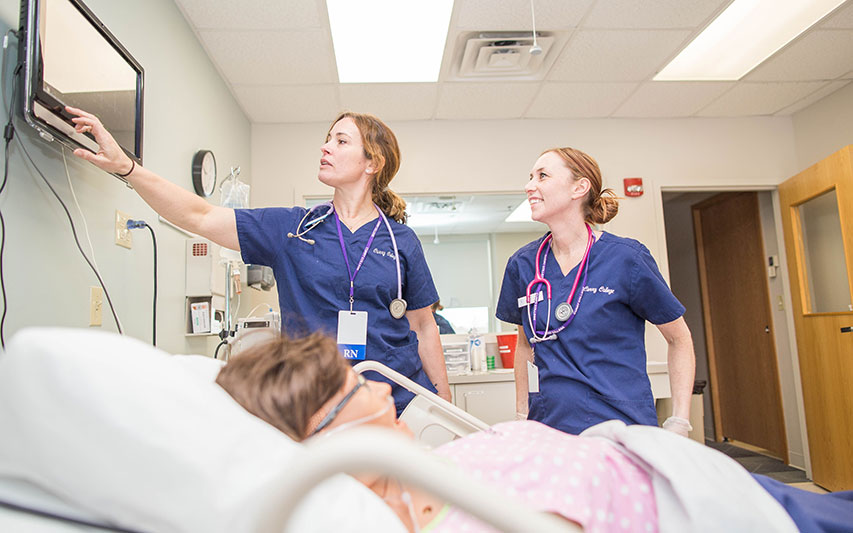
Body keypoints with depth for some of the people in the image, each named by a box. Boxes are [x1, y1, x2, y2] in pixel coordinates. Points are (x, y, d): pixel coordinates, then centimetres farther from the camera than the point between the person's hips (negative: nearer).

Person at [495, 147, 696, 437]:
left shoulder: (625, 257, -9)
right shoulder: (522, 264, 2)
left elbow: (679, 339, 2)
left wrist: (677, 427, -4)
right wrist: (522, 418, 12)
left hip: (623, 433, -3)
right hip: (548, 429, 4)